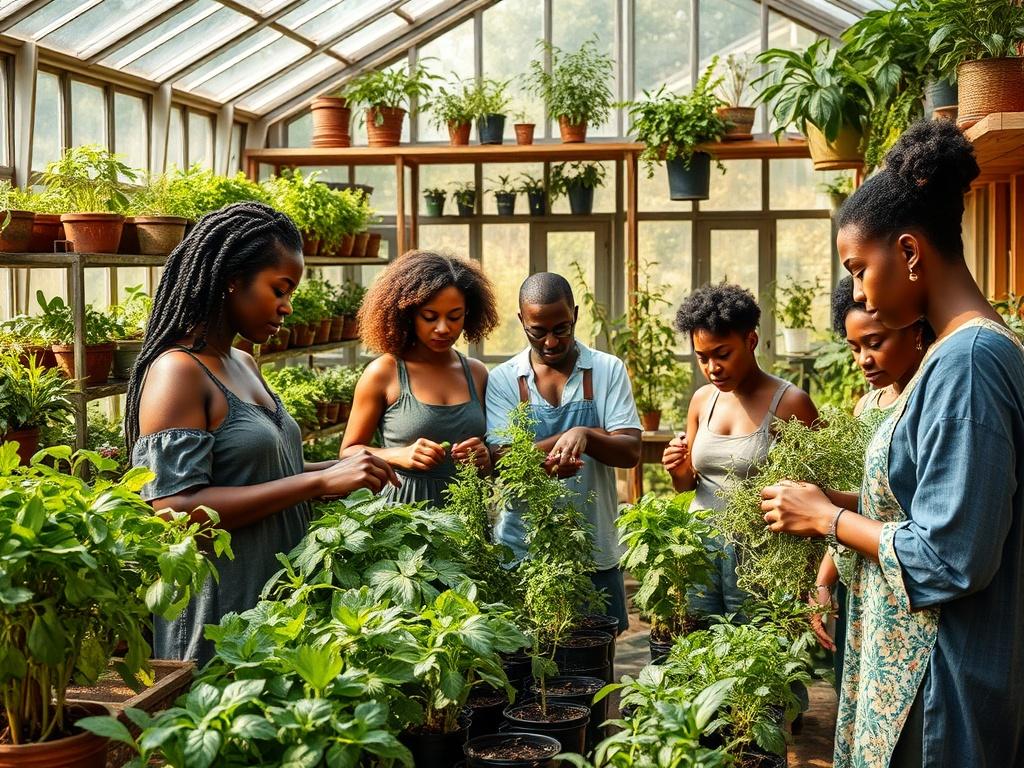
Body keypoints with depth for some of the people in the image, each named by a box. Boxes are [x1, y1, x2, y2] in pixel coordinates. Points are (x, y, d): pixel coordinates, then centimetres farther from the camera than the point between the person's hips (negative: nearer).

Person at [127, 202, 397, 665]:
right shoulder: (176, 372, -16)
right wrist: (320, 481, -25)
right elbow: (178, 507, -24)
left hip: (276, 598, 9)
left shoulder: (244, 366, 10)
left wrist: (341, 469, 2)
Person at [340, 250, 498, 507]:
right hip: (403, 510, -4)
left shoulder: (477, 373, 8)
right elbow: (349, 452, 4)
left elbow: (496, 449, 19)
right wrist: (400, 456, -12)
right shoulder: (383, 373, -2)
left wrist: (485, 457, -2)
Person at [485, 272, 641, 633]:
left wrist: (585, 435, -25)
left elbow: (631, 452, -5)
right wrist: (565, 439, -23)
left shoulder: (608, 371, 3)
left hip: (595, 552, 1)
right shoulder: (502, 380, 2)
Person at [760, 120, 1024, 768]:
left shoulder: (965, 362, -22)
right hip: (924, 662, 9)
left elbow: (948, 558, -24)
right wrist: (843, 510, 7)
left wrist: (829, 518, -11)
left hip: (940, 685, -9)